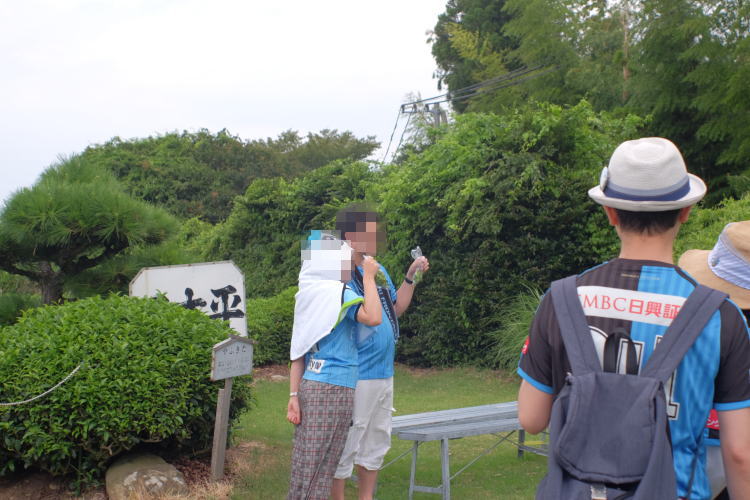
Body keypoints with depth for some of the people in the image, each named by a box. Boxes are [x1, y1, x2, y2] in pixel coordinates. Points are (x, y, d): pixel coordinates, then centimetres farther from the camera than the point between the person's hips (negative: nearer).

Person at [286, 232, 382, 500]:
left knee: (305, 466, 11)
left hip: (310, 385, 7)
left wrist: (294, 395, 10)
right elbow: (373, 317, -26)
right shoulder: (339, 293, -10)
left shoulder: (307, 293, 12)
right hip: (335, 388, -7)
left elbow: (298, 352, 11)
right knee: (320, 469, 0)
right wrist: (369, 277, -13)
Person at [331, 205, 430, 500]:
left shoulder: (379, 270, 9)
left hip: (384, 373, 9)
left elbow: (396, 309, 19)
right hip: (356, 376, -9)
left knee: (376, 444, 18)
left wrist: (411, 277, 9)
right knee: (345, 446, 2)